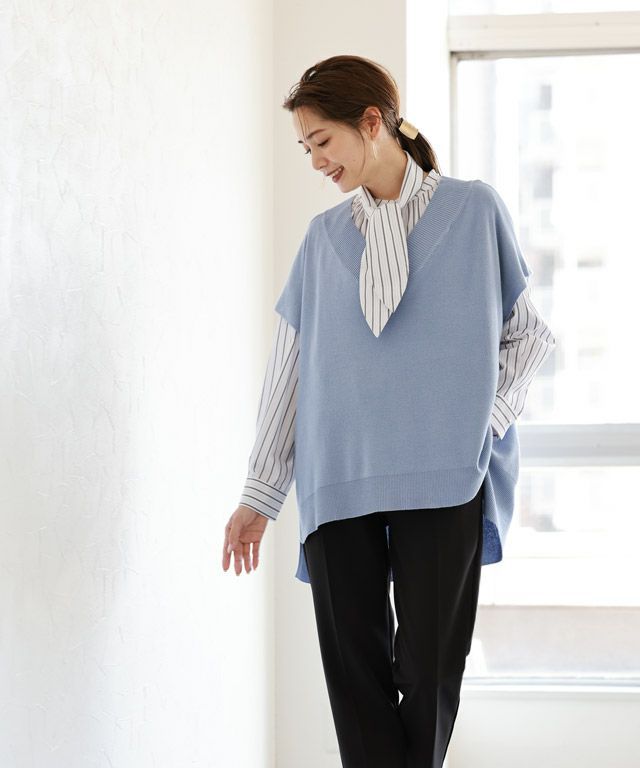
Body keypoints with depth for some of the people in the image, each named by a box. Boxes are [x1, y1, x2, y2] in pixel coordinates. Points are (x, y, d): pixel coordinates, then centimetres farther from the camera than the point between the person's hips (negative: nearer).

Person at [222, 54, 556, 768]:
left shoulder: (473, 209, 5)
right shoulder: (324, 237, 13)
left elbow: (528, 332, 11)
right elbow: (288, 370, 13)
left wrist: (490, 418, -4)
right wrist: (258, 495, 9)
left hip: (443, 476, -2)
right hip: (337, 482, 3)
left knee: (429, 668, -3)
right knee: (354, 670, -1)